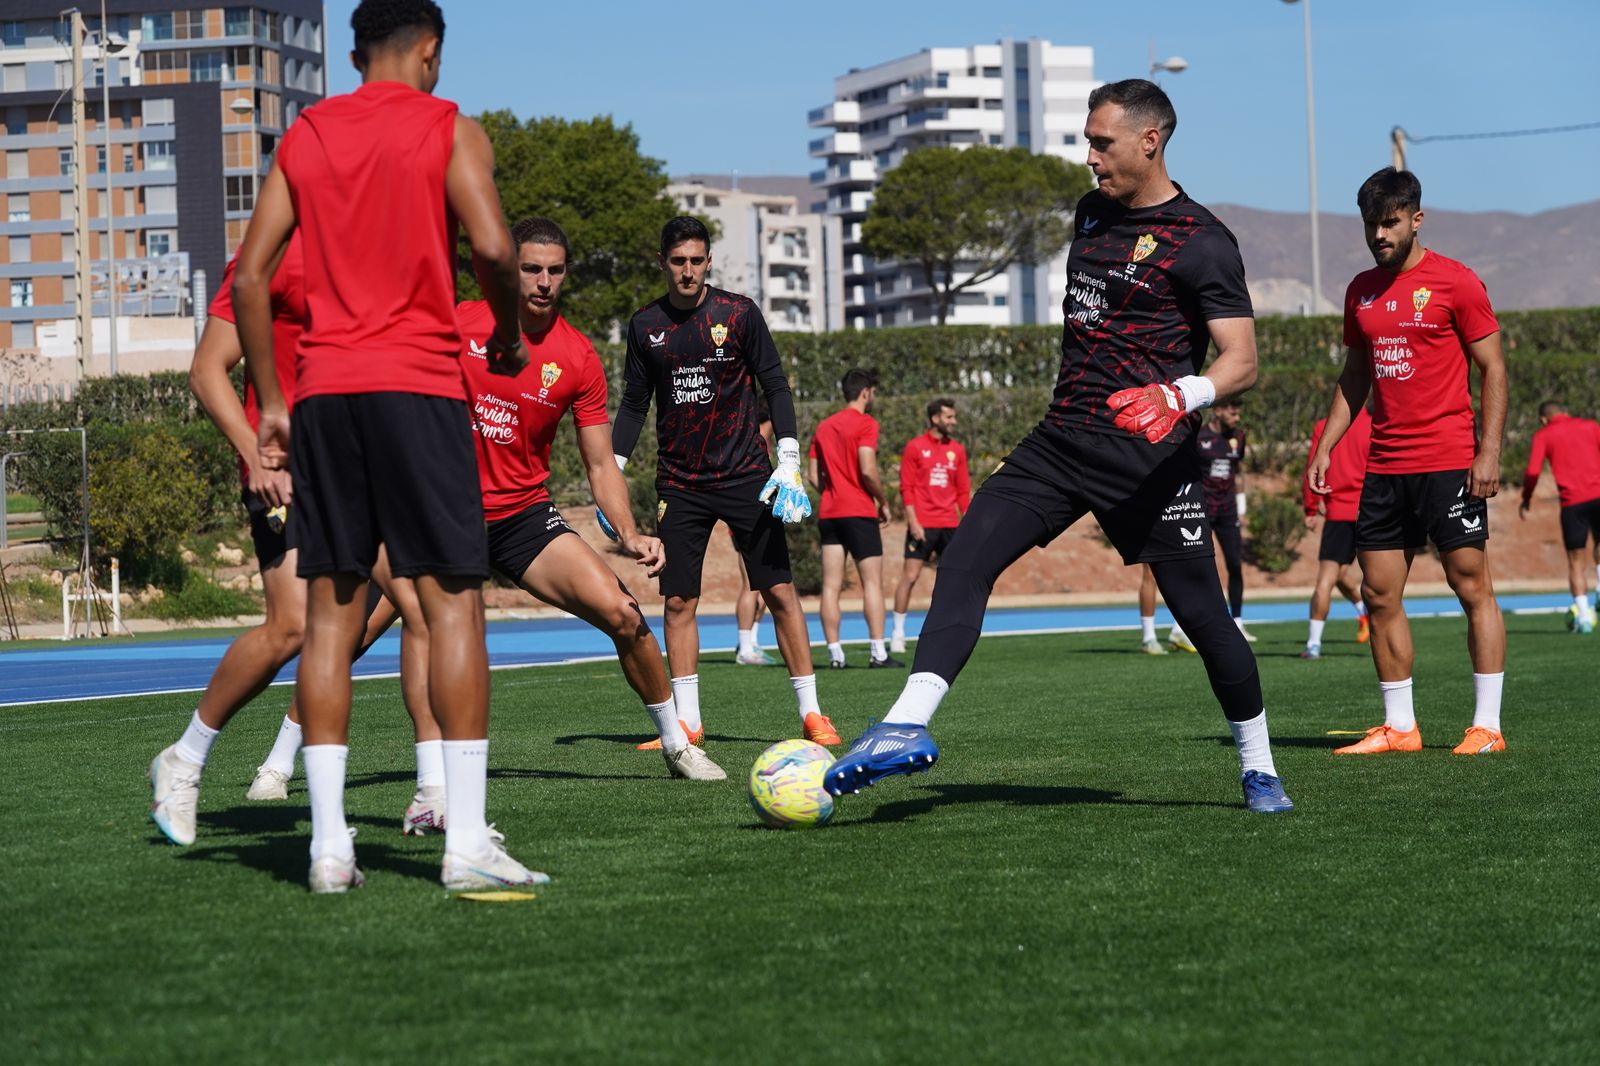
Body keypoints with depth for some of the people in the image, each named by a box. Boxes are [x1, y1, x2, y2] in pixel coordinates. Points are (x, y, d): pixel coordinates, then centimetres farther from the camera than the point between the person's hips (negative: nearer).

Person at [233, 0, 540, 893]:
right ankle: (467, 841, -8)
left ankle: (330, 843, 3)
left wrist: (270, 402, 13)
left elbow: (250, 275, 9)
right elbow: (492, 246, -13)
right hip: (419, 384, -4)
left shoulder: (304, 137, 14)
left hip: (323, 390, 4)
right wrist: (509, 334, 5)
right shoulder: (449, 130, 1)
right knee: (454, 600, -2)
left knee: (332, 610, 7)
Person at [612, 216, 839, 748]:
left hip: (745, 476, -2)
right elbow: (634, 403, 12)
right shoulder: (645, 325, 4)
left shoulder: (739, 313, -3)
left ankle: (811, 713, 0)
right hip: (679, 483, 2)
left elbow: (775, 386, -1)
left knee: (779, 590, -6)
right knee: (679, 600, -1)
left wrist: (788, 460, -11)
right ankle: (687, 723, 6)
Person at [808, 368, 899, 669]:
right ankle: (878, 653, -7)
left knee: (831, 585, 2)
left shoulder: (824, 426, 14)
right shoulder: (865, 423, -7)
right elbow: (867, 470, -16)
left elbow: (812, 475, 11)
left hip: (828, 513, 6)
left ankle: (835, 653, 0)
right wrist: (883, 502, -3)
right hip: (859, 512, -6)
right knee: (872, 582, -2)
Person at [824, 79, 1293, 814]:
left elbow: (1241, 361, -15)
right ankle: (909, 725, -19)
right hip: (1061, 441, 6)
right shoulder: (1093, 213, 14)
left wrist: (1178, 395, -34)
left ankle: (1257, 766, 19)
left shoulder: (1200, 243, -9)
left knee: (1201, 611, -2)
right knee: (966, 556, -12)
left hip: (1147, 454, -6)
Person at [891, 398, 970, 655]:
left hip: (950, 525, 4)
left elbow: (963, 491, 13)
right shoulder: (915, 447, -2)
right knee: (910, 576, -6)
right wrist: (913, 522, -12)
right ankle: (898, 633, 1)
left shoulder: (957, 450, 10)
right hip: (923, 525, -4)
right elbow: (906, 488, -4)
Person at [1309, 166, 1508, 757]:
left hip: (1448, 464, -6)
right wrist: (1324, 447, 13)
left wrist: (1489, 452, -12)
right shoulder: (1361, 289, 13)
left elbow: (1493, 369, -4)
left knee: (1471, 586, -3)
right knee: (1379, 595, 4)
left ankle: (1487, 726, 0)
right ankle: (1399, 727, 11)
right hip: (1383, 466, 6)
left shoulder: (1455, 282, -5)